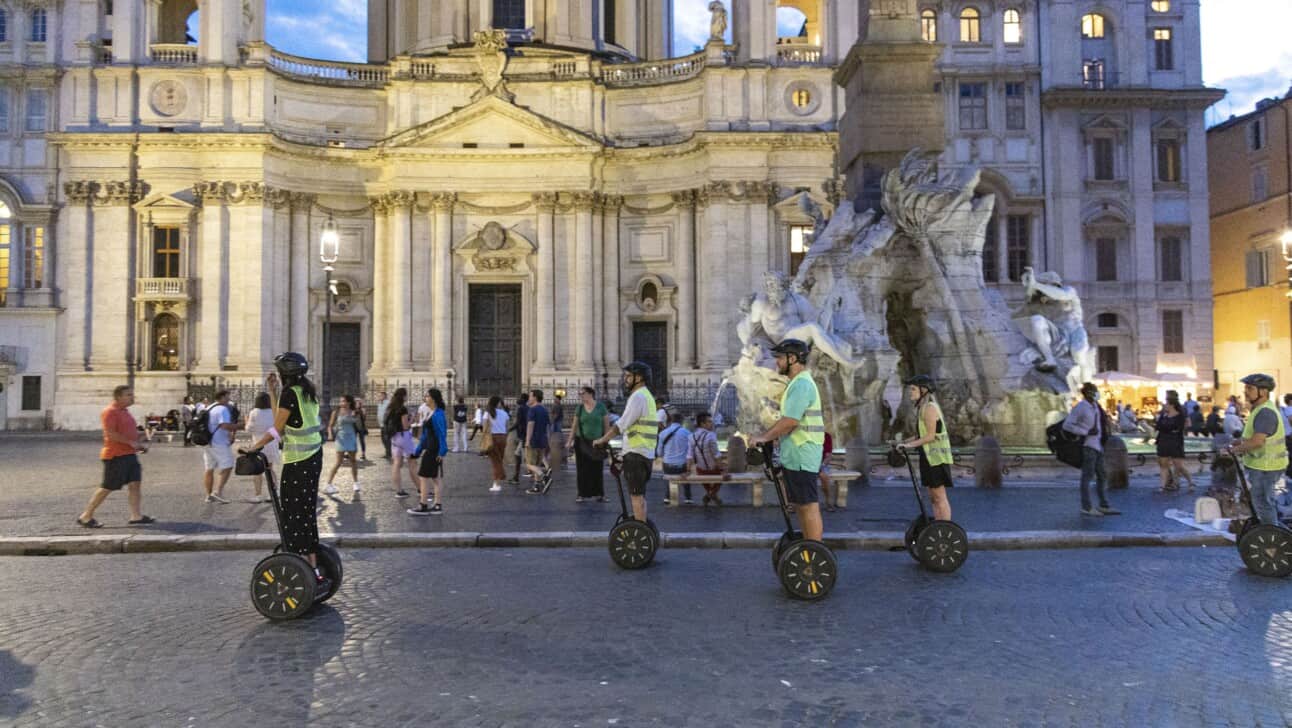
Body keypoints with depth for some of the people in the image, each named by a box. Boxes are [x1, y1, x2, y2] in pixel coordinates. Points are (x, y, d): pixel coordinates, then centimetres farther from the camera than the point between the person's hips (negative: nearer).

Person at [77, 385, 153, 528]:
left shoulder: (125, 411, 17)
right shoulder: (109, 412, -12)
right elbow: (111, 433, -22)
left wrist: (139, 444, 11)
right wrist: (131, 442, -23)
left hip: (129, 454, 9)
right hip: (116, 456, -9)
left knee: (134, 484, 2)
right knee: (107, 488, -2)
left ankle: (136, 516, 1)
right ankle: (85, 517, 11)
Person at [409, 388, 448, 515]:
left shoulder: (437, 414, -16)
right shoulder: (432, 413, 14)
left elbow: (442, 434, -21)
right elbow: (425, 434, 19)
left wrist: (442, 451, -26)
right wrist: (417, 451, 21)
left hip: (434, 451, -9)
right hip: (430, 450, 9)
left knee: (424, 476, -2)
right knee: (436, 478, 10)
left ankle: (423, 506, 5)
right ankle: (437, 506, 14)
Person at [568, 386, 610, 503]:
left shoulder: (601, 407, -1)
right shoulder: (579, 408, 4)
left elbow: (607, 425, 1)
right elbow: (574, 426, 7)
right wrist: (569, 441, 2)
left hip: (597, 443, -1)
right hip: (582, 443, 1)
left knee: (597, 469, 2)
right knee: (582, 469, 0)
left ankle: (599, 494, 10)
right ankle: (582, 494, 6)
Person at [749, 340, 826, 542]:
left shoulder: (801, 384, -16)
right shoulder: (800, 383, 18)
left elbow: (790, 421, -24)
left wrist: (763, 438, -18)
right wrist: (768, 437, 20)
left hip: (801, 457, -11)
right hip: (796, 456, 11)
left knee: (809, 506, -7)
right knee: (800, 505, 15)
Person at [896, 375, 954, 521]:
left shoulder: (929, 408, -14)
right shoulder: (922, 407, 15)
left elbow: (930, 435, -20)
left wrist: (910, 445, -23)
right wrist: (905, 442, 14)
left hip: (936, 457, -10)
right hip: (929, 456, 10)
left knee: (940, 497, -7)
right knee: (933, 498, 11)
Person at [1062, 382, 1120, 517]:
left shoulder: (1095, 406, 10)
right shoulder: (1080, 407, -14)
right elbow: (1067, 425, -20)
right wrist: (1086, 432, -20)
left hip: (1097, 446, 9)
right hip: (1088, 446, -9)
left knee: (1102, 476, 14)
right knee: (1087, 476, -4)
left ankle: (1104, 506, 22)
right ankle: (1086, 508, 1)